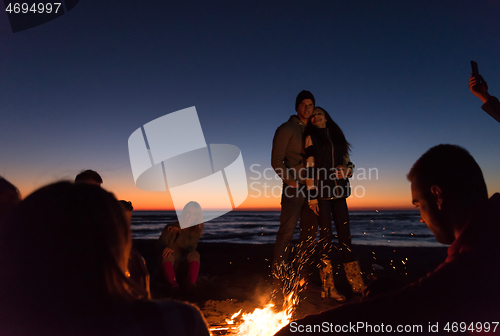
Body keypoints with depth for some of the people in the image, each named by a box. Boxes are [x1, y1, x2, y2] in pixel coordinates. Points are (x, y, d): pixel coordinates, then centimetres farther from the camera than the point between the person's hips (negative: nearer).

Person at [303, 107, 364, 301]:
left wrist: (347, 170, -5)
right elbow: (310, 167, -5)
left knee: (345, 235, 5)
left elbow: (348, 163, 20)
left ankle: (356, 284, 12)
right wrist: (312, 196, -12)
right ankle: (328, 287, 3)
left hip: (339, 192, 5)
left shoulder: (337, 137, 18)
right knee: (325, 235, -4)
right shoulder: (311, 138, 4)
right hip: (322, 192, -4)